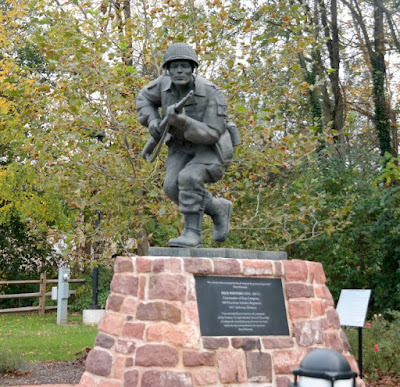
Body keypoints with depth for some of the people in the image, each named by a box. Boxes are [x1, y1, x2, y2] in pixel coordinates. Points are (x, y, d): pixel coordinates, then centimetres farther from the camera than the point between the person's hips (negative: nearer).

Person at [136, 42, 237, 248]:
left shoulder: (211, 94, -28)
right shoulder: (166, 83, -13)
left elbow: (211, 134, -29)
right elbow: (145, 98, 7)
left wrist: (182, 121, -42)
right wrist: (152, 120, -12)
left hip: (212, 148, -6)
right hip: (182, 146, 6)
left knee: (189, 178, -31)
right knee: (173, 187, -16)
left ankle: (192, 233, -19)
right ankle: (219, 209, 7)